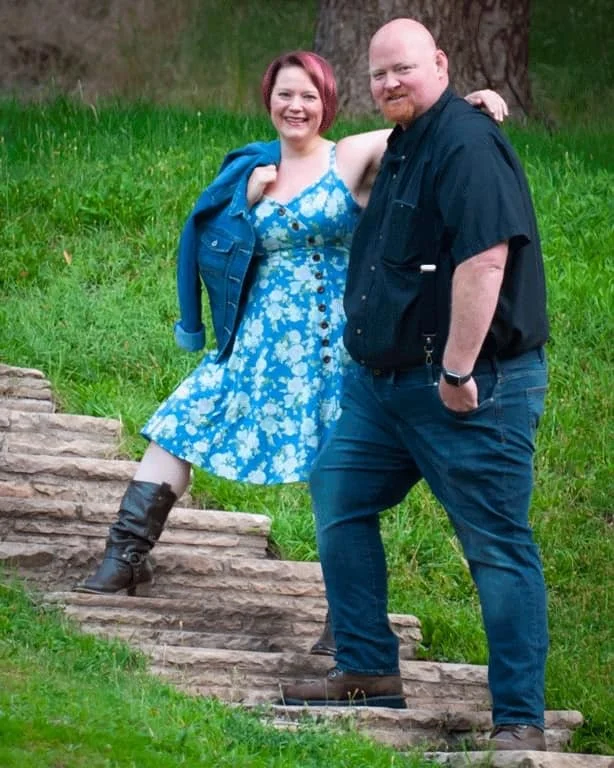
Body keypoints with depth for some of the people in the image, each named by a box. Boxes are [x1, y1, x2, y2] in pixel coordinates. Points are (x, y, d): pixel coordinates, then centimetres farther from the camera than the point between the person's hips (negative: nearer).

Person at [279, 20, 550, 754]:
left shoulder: (467, 145, -18)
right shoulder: (403, 147, 15)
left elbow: (484, 259, -27)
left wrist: (458, 371, -25)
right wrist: (365, 351, 23)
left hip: (467, 387, -10)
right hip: (384, 378, 10)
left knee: (498, 547, -6)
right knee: (338, 498, 13)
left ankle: (521, 720, -3)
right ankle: (367, 670, 22)